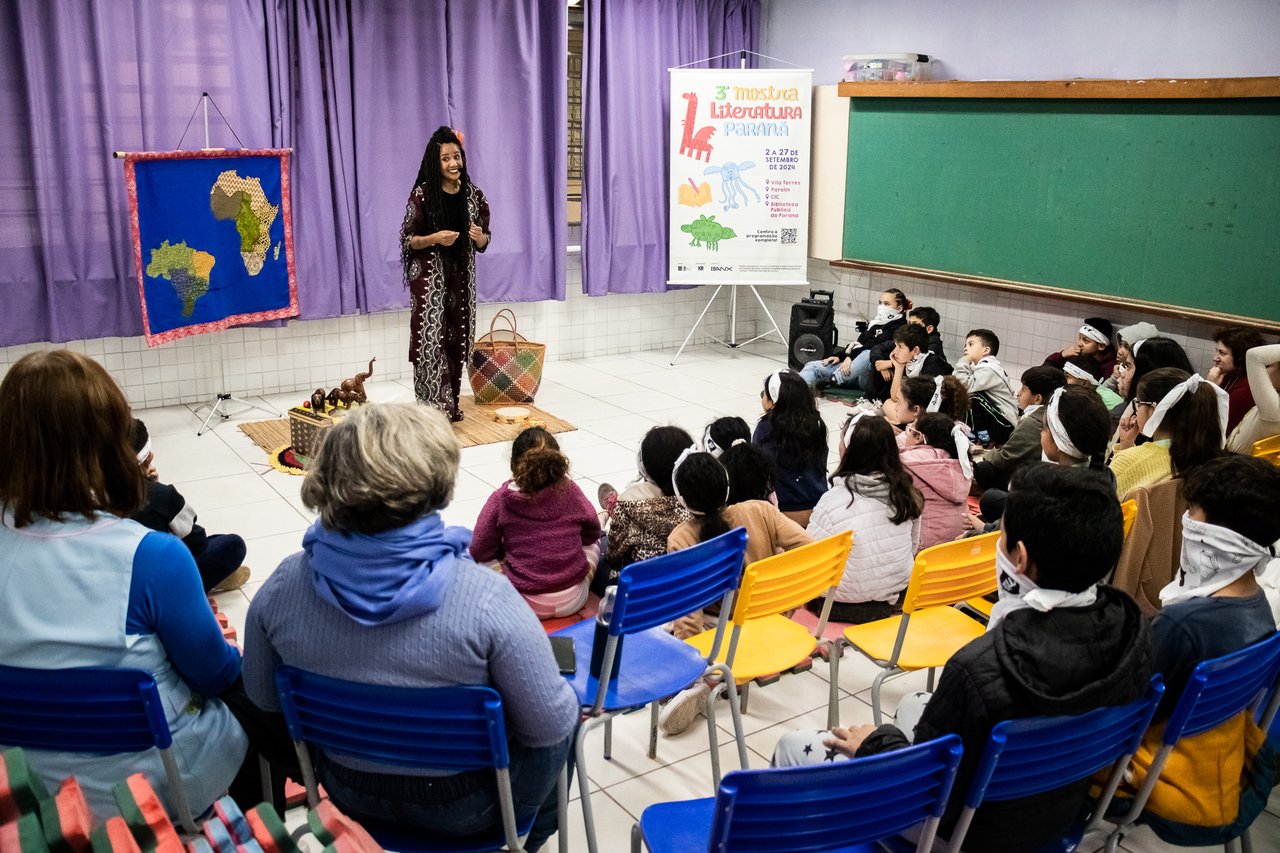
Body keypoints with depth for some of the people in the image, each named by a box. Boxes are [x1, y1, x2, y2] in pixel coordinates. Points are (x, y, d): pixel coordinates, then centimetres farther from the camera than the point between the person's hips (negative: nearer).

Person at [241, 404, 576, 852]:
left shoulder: (282, 586, -20)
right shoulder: (485, 597, -33)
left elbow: (263, 697, -2)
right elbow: (549, 724, -22)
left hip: (350, 791, 4)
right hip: (461, 805, -4)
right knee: (565, 715, 27)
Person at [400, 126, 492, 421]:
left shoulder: (473, 194, 4)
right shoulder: (422, 194, -7)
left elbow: (483, 242, 10)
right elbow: (407, 240, -5)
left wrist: (479, 237, -12)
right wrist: (435, 238, -21)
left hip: (461, 276, 4)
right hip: (429, 276, -4)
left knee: (456, 340, 8)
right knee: (431, 340, -9)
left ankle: (451, 404, 20)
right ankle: (434, 408, -5)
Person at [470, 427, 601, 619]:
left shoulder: (501, 499, -13)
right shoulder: (570, 490, -9)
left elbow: (479, 552, -5)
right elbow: (592, 533, 7)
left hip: (525, 605, -1)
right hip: (573, 600, 1)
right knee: (593, 543, 29)